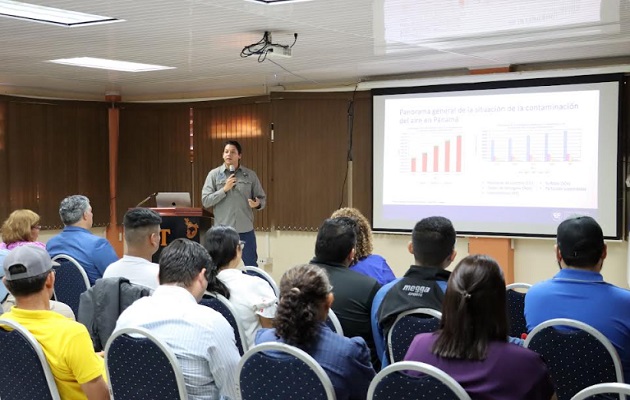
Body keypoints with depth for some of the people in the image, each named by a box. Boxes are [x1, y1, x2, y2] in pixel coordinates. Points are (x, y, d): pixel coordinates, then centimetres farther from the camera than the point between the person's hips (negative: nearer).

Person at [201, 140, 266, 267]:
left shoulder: (250, 175, 3)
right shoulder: (214, 174, 1)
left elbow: (262, 198, 6)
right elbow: (205, 201, -5)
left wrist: (257, 204, -17)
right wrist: (224, 189, -15)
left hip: (245, 229, 1)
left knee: (251, 266, 9)